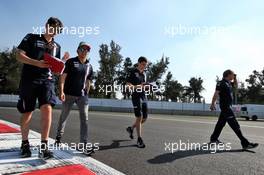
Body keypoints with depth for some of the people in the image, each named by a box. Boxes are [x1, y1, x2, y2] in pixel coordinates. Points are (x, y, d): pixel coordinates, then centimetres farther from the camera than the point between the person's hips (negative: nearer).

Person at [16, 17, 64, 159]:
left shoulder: (56, 46, 18)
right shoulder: (31, 38, 10)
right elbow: (19, 56, 0)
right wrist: (37, 63, -15)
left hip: (47, 80, 2)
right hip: (29, 80, -1)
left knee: (47, 108, -18)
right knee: (27, 113, 4)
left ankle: (44, 147, -14)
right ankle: (25, 144, 24)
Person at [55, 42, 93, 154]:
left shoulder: (89, 66, 11)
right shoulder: (70, 62, 0)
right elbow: (63, 77, -7)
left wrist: (86, 94, 13)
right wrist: (61, 91, -17)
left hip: (82, 96, 3)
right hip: (69, 94, -2)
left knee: (84, 119, -4)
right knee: (63, 116, 12)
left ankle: (84, 144, 0)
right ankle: (59, 137, 35)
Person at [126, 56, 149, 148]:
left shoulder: (144, 74, 16)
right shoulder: (133, 72, -4)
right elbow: (128, 85, -9)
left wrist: (145, 86, 1)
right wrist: (138, 86, -25)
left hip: (143, 97, 7)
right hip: (136, 96, -7)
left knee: (144, 118, 7)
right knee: (139, 117, -7)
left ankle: (131, 128, 30)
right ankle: (139, 139, 2)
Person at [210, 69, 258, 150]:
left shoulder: (229, 83, 15)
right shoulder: (222, 83, -13)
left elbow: (236, 85, 34)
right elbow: (216, 94, -18)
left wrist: (235, 78, 17)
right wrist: (213, 104, -22)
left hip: (228, 106, 10)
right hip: (225, 106, -10)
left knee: (221, 123, 15)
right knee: (235, 125, -11)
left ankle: (214, 138, 24)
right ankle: (245, 143, -10)